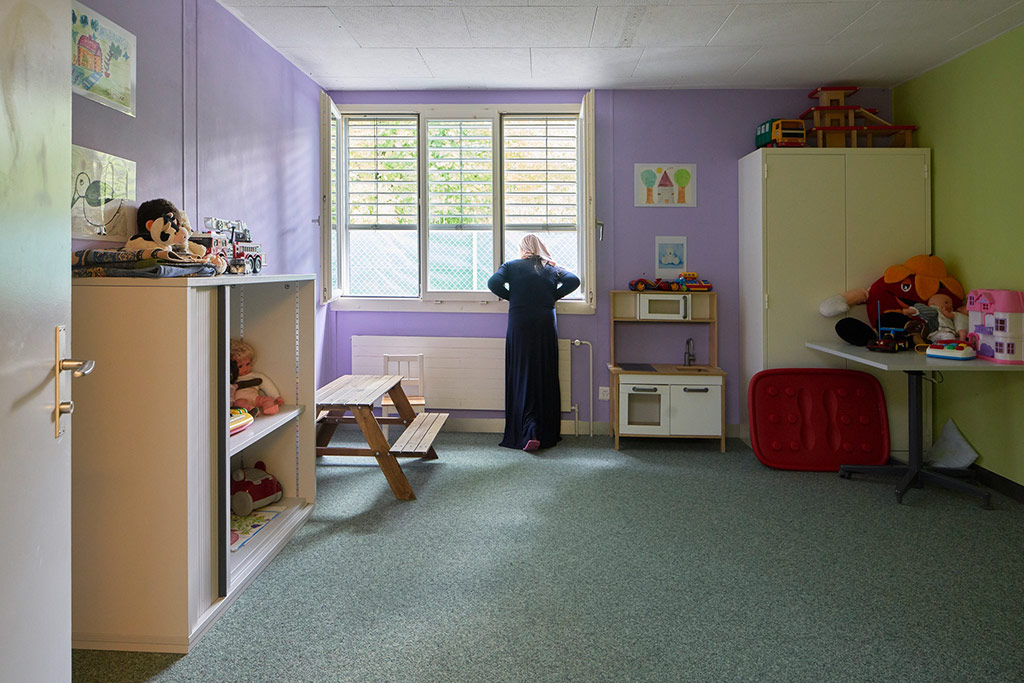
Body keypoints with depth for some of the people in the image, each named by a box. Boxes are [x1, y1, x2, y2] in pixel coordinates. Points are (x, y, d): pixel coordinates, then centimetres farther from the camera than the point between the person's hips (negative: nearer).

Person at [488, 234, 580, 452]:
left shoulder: (511, 266, 7)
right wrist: (552, 296, 8)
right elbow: (573, 281, -1)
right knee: (546, 378, 9)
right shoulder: (551, 268, 13)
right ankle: (548, 434, 15)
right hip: (546, 325, 2)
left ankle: (530, 431, -16)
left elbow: (493, 283, -8)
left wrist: (511, 296, 8)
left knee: (522, 378, -1)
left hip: (520, 325, -2)